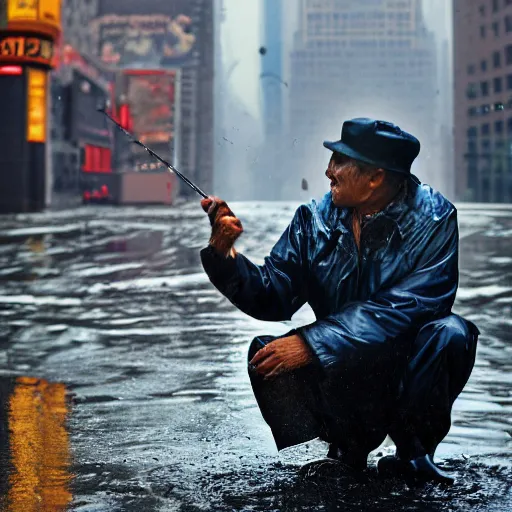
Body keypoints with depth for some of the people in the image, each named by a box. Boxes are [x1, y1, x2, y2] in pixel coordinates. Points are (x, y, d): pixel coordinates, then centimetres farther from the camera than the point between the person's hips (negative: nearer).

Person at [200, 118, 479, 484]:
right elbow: (273, 298, -3)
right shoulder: (315, 219, -2)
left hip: (410, 375, -3)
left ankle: (414, 453, -7)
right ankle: (347, 448, 3)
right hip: (342, 377, 3)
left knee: (450, 332, -31)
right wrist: (227, 255, -21)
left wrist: (313, 344, -32)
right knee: (266, 354, -19)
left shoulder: (432, 218, -13)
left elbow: (407, 307, -25)